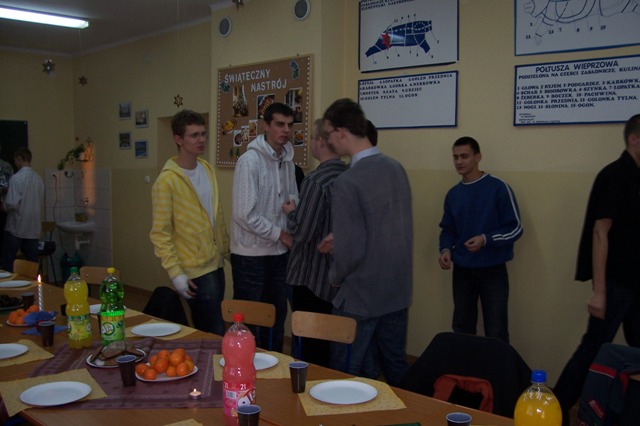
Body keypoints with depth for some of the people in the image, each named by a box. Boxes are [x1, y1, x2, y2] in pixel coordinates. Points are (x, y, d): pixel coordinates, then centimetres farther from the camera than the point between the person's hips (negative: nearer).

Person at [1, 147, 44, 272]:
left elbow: (12, 204, -17)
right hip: (33, 228, 5)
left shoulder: (16, 178, -13)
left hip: (16, 228, -5)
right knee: (32, 263, 9)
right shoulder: (38, 179, 5)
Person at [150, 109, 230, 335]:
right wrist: (175, 273, -19)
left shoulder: (208, 169, 7)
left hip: (216, 264, 7)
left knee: (210, 328, 17)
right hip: (195, 271, -7)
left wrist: (227, 250, 15)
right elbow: (160, 234, -15)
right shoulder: (167, 180, -15)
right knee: (214, 334, -1)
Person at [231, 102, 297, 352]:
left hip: (279, 252, 7)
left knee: (277, 315, 16)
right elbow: (245, 215, -21)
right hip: (251, 253, -7)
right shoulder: (249, 161, -16)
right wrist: (280, 234, -13)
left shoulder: (287, 160, 5)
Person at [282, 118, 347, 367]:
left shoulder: (316, 180, -21)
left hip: (312, 278, -8)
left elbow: (302, 232, -22)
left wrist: (291, 212, -2)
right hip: (337, 276, 8)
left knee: (312, 346, 6)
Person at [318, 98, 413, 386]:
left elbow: (351, 251, -22)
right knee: (396, 368, 20)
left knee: (349, 378, 10)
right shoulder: (396, 169, 2)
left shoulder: (347, 183, -22)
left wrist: (334, 277, -2)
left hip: (361, 297, -7)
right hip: (398, 292, 7)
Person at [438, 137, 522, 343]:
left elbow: (515, 228, -9)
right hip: (462, 271, 5)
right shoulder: (453, 194, 8)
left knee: (496, 333, 1)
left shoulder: (498, 187, -9)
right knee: (462, 328, 16)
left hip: (493, 270, -5)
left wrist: (486, 239, -23)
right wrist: (445, 249, -5)